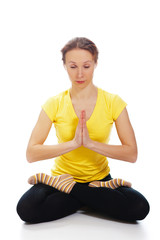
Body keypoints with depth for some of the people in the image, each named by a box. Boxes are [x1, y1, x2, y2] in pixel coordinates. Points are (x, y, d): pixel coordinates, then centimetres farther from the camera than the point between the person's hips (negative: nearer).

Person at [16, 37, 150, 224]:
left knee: (139, 208, -28)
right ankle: (96, 196, -9)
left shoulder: (113, 102, -5)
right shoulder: (54, 104, -5)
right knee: (26, 208, -29)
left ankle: (67, 186, -10)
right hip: (63, 174, 0)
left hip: (99, 177, 1)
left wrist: (90, 143, -23)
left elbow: (132, 154, -12)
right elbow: (31, 154, -14)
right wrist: (73, 143, -25)